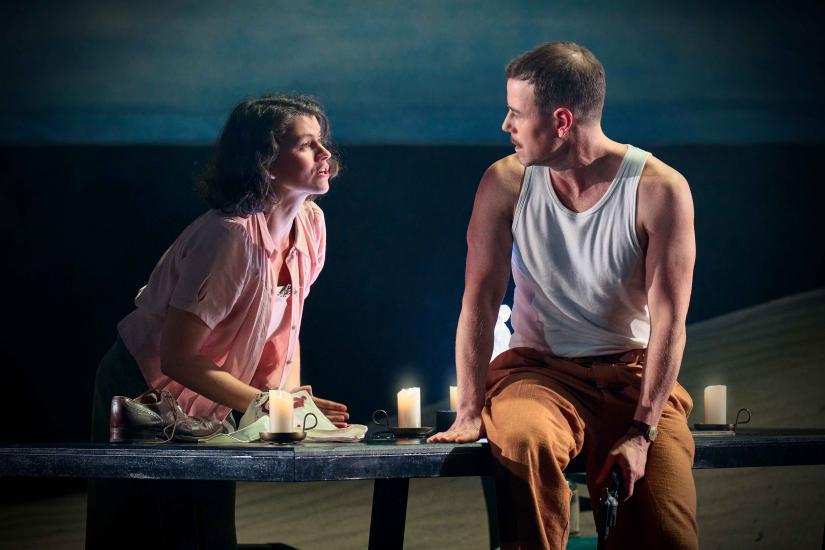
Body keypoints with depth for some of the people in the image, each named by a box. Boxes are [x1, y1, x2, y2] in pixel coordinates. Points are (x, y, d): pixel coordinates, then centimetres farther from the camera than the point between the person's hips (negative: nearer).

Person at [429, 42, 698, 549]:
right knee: (525, 440, -35)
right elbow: (480, 299, -7)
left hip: (632, 371, -1)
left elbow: (668, 322, -14)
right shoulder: (506, 184, -5)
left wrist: (642, 431, -21)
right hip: (537, 370, 1)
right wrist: (470, 411, -16)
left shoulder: (661, 190, -12)